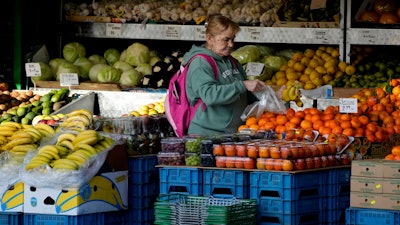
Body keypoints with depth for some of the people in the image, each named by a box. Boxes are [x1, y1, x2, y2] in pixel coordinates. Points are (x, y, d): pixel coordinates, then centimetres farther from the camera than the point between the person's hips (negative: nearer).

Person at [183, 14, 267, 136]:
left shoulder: (232, 62, 17)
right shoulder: (200, 64, -8)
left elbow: (246, 96, 29)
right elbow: (209, 94, -24)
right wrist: (243, 85, -26)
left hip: (234, 133, 7)